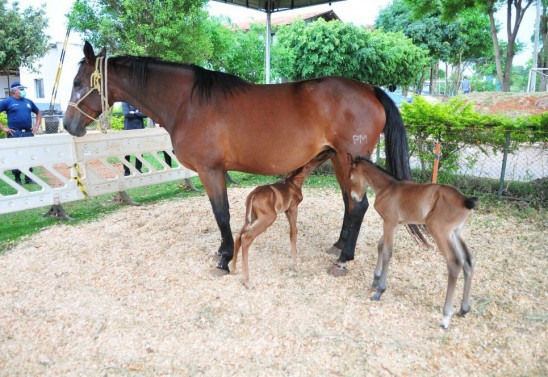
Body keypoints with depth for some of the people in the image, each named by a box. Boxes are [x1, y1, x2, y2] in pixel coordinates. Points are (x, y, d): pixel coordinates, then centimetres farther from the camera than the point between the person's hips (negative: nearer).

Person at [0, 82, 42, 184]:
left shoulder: (28, 101, 14)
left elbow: (38, 112, 26)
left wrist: (37, 126, 13)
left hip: (28, 133, 4)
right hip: (15, 134, -4)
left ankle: (29, 178, 16)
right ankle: (17, 179, 7)